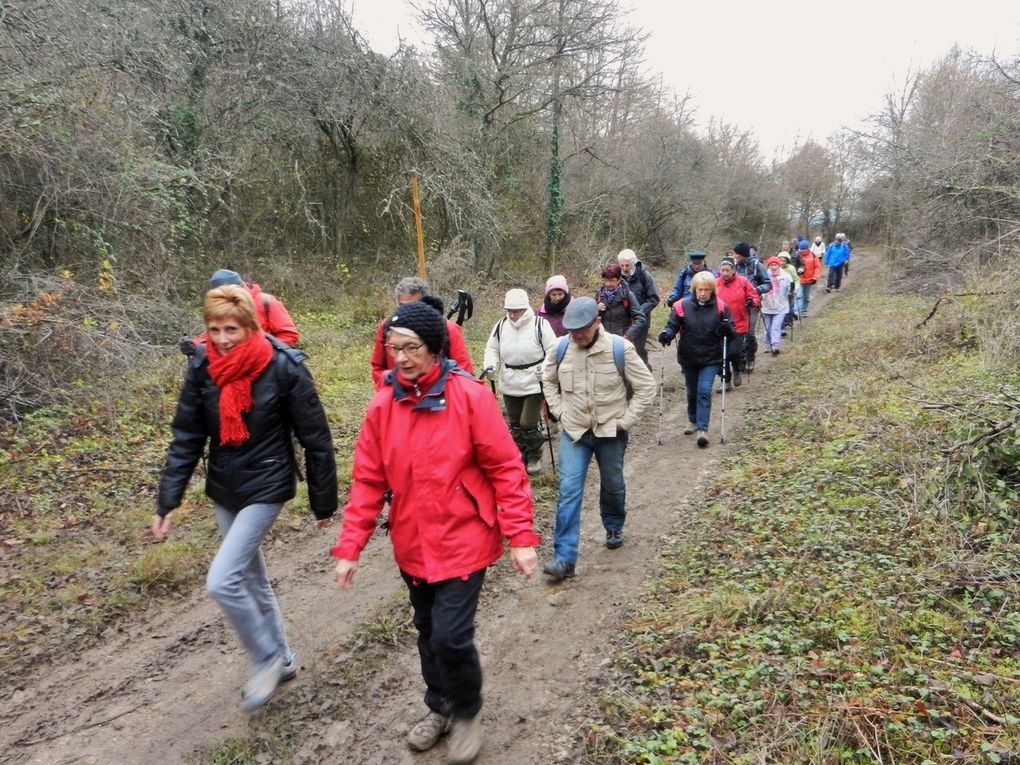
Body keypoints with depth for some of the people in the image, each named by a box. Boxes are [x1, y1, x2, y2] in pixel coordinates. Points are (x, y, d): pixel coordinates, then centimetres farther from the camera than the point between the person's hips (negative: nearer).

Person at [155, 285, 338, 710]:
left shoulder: (284, 367, -18)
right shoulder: (202, 367, -6)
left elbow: (315, 439, -12)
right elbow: (186, 438, 0)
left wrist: (323, 502, -6)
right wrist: (166, 502, -3)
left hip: (266, 487, -6)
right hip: (223, 489, 6)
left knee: (222, 581, -12)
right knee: (252, 577, 17)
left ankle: (266, 659, 13)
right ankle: (281, 659, 38)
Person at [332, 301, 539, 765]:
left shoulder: (470, 396, -16)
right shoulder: (383, 405, -4)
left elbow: (506, 469, -13)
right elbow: (368, 481, 0)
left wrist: (522, 537, -15)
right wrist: (349, 548, -4)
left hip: (463, 541, -4)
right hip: (412, 545, 5)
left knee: (451, 635, -6)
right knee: (428, 632, 19)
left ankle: (467, 712, 25)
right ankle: (440, 706, 45)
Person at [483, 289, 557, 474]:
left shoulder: (540, 325, -12)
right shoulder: (501, 326, 1)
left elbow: (552, 351, -8)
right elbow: (492, 348, 11)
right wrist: (490, 365, -7)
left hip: (533, 384, -5)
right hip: (509, 385, 5)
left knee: (528, 424, -5)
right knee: (515, 424, 15)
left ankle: (534, 457, 19)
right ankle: (520, 457, 32)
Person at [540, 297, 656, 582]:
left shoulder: (620, 349, -15)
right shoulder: (561, 348, -8)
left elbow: (646, 388, -7)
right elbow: (548, 380, 12)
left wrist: (625, 420, -10)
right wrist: (559, 410, 1)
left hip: (610, 432, -1)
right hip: (573, 431, 1)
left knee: (613, 485, 18)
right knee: (569, 491, -8)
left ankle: (615, 527, 48)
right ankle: (565, 558, -6)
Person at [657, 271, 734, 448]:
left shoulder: (720, 306, -6)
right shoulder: (682, 306, -7)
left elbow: (732, 331, 0)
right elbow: (673, 325, -4)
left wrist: (727, 329, -23)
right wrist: (667, 334, -27)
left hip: (711, 358, -2)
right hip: (688, 358, 2)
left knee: (704, 391, -11)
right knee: (692, 392, 16)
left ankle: (702, 429, -9)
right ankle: (693, 421, 37)